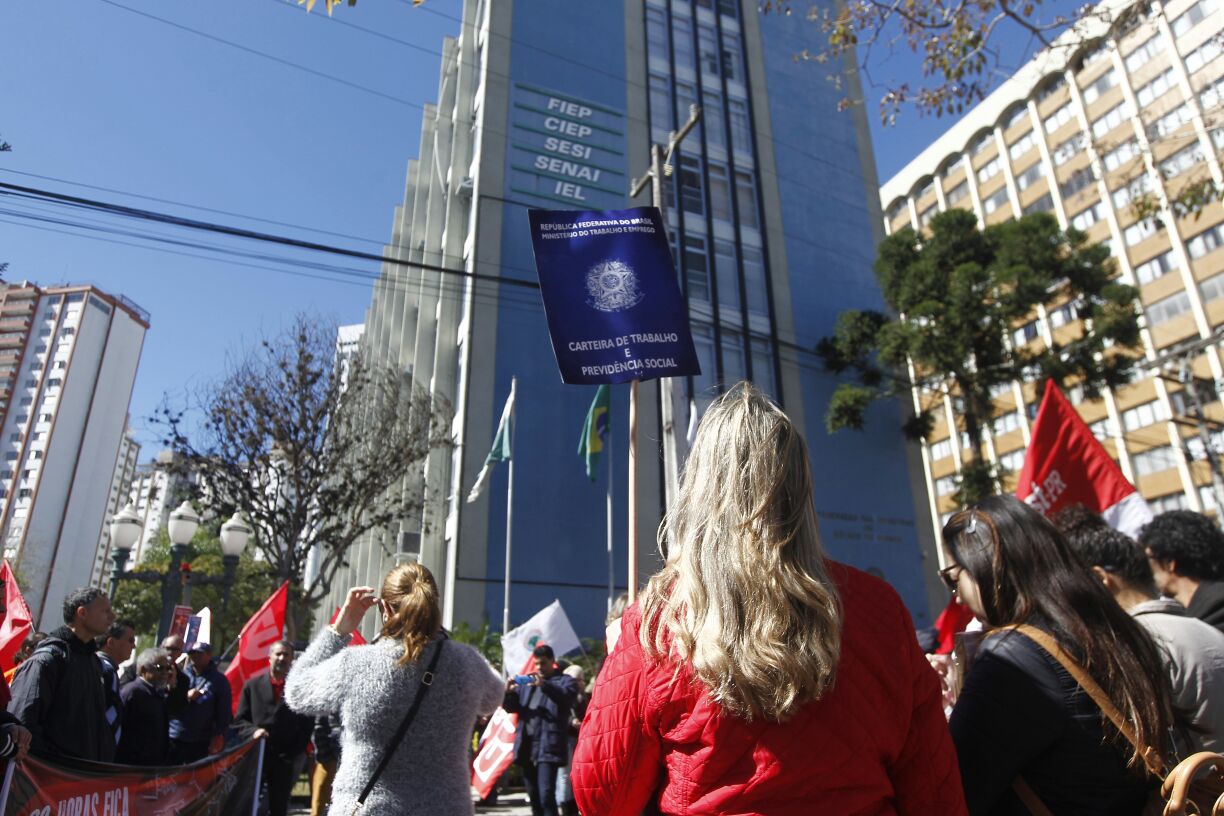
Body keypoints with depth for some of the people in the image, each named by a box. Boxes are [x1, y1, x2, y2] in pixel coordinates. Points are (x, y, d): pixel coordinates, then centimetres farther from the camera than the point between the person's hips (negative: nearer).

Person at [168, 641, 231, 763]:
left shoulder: (219, 680, -2)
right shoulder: (181, 675, 5)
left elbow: (224, 711, -3)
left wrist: (218, 735, -9)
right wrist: (185, 697, -15)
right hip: (173, 738, 3)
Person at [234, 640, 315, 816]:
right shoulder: (253, 685, 6)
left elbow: (307, 726, 2)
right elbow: (239, 721, 6)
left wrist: (295, 755, -4)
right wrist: (253, 731, -12)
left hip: (286, 760, -1)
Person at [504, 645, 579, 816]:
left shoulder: (565, 681, 3)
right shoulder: (527, 681, 20)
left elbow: (567, 695, -18)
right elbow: (511, 706, 17)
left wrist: (544, 685, -33)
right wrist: (508, 692, -6)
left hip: (548, 747, -6)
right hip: (527, 746, 6)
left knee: (546, 795, -13)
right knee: (534, 797, 14)